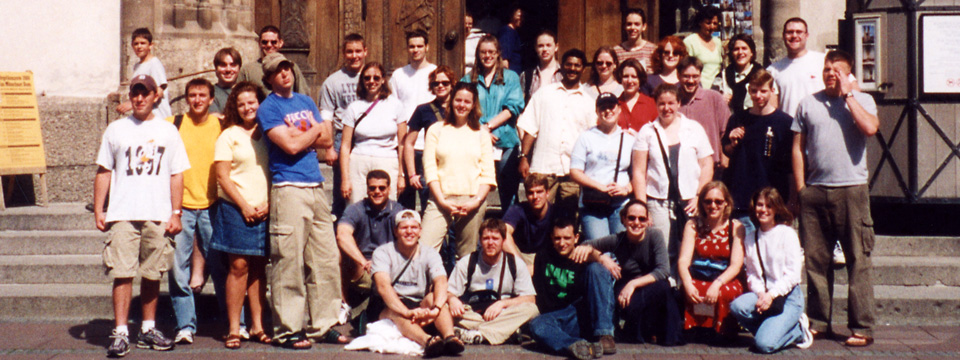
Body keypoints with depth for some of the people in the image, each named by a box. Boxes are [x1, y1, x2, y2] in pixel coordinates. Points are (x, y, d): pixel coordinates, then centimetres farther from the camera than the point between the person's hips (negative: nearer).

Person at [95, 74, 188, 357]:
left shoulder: (168, 131, 10)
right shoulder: (116, 130, 10)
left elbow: (177, 174, 9)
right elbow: (104, 172, 11)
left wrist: (175, 213, 2)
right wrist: (98, 210, 3)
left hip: (158, 216, 1)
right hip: (122, 214, -1)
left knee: (152, 275, 7)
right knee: (123, 273, -7)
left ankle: (148, 330, 19)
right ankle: (120, 333, -5)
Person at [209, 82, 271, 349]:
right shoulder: (229, 136, 4)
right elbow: (222, 176, -2)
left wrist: (269, 204, -4)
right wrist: (244, 206, -9)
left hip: (266, 210, 2)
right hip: (236, 209, -2)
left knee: (259, 268, 4)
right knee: (239, 266, -5)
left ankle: (257, 326, 11)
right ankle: (233, 329, 0)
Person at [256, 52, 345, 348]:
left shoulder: (306, 102, 20)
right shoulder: (268, 108, -1)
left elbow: (327, 140, 12)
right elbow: (291, 146, -13)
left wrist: (300, 135, -4)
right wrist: (315, 130, 2)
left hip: (316, 187, 7)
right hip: (288, 188, -7)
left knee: (326, 259, 7)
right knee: (289, 262, -6)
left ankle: (323, 324, 15)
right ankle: (287, 329, 1)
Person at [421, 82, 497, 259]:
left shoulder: (481, 133, 14)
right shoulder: (436, 130, 9)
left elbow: (488, 173, 8)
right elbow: (429, 168, 2)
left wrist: (477, 201, -7)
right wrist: (442, 201, -7)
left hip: (473, 201, 1)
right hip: (441, 199, -1)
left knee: (468, 256, 2)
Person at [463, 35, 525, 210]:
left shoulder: (511, 77, 12)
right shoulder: (468, 80, 15)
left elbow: (514, 107, -1)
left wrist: (489, 126, -11)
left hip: (506, 143, -1)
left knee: (509, 195, 0)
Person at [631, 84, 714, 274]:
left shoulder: (694, 128, 11)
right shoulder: (647, 132, 10)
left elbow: (707, 166, 10)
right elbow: (639, 172, 7)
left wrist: (699, 197, -2)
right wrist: (641, 207, -1)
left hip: (690, 201, 0)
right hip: (658, 200, 0)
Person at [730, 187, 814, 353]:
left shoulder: (787, 234, -4)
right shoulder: (750, 238, 10)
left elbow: (793, 273, -9)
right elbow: (751, 273, 6)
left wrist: (772, 295, -18)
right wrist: (760, 293, -13)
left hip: (788, 296, -5)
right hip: (761, 294, 5)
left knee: (764, 344, -22)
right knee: (737, 306, -30)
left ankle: (798, 331, 9)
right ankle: (771, 328, -1)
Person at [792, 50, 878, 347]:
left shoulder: (862, 100, 6)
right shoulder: (808, 103, 13)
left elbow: (870, 128, -15)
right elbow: (798, 147, 12)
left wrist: (848, 94, -8)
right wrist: (800, 187, 5)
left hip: (851, 189, -3)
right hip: (815, 190, 3)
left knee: (858, 261, -3)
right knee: (815, 260, 7)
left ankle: (862, 327, 2)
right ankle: (817, 321, 19)